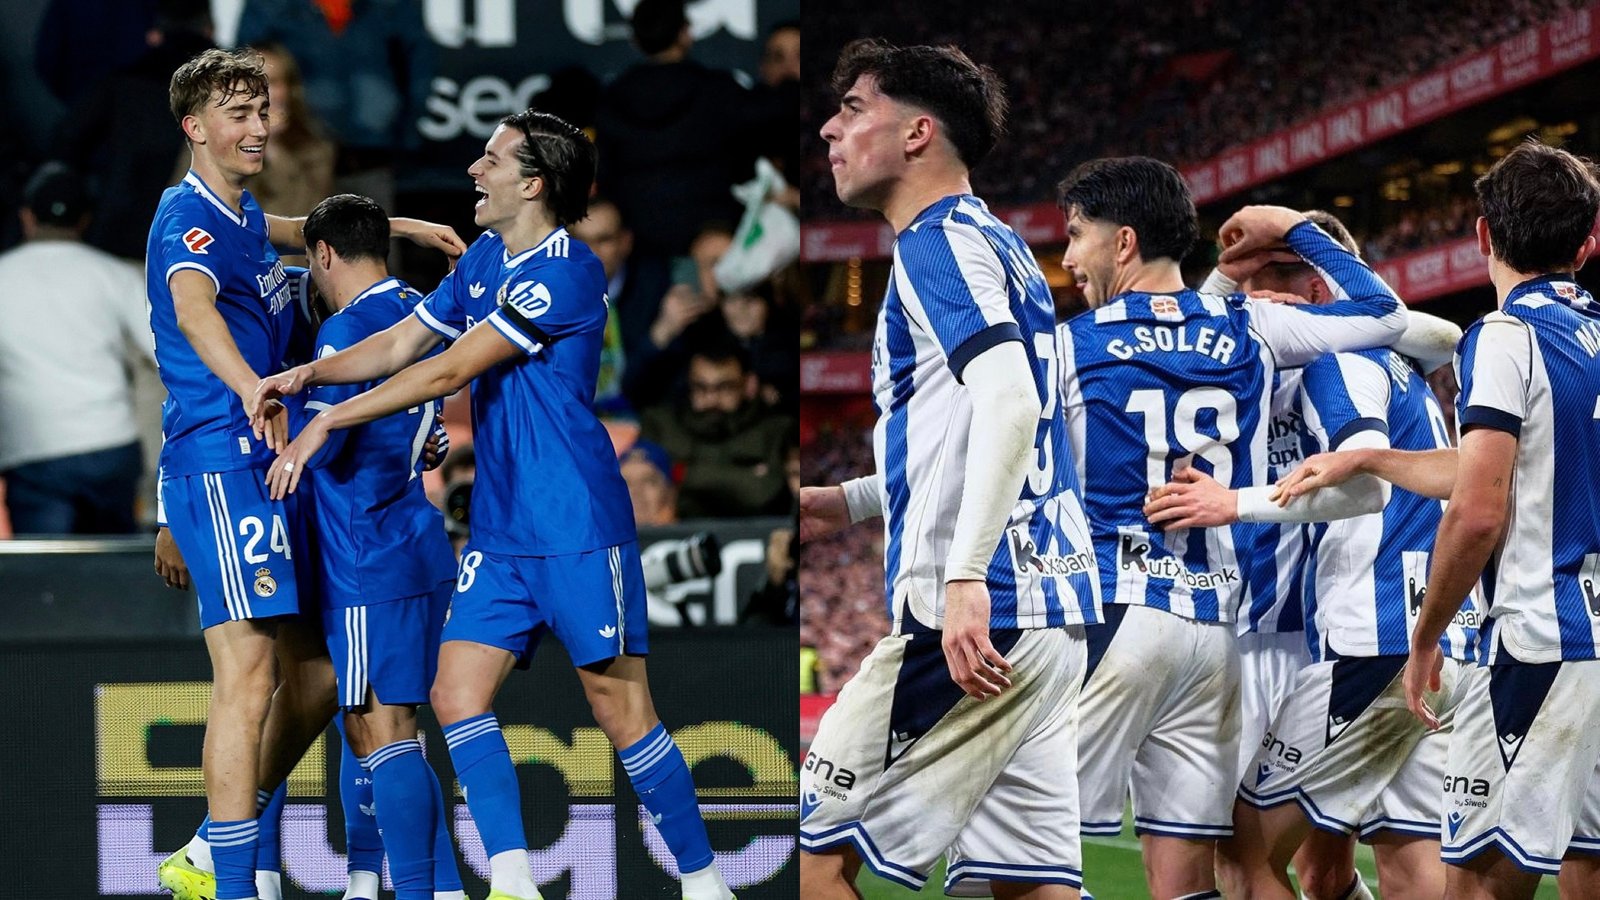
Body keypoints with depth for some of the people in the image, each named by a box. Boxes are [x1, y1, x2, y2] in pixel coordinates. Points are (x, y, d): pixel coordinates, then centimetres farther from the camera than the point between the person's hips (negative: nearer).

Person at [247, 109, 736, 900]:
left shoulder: (566, 272, -16)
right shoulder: (483, 259, 13)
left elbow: (450, 371, -18)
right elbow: (401, 344, 19)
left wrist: (329, 422, -15)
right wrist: (307, 375, 1)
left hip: (578, 531, -8)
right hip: (498, 533, 8)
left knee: (623, 715, -5)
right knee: (457, 696, -6)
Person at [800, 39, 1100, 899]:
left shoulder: (938, 244, -6)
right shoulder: (993, 244, 23)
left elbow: (1009, 403, -21)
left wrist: (964, 577, -30)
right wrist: (850, 501, 29)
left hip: (977, 618, -10)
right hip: (1050, 611, 10)